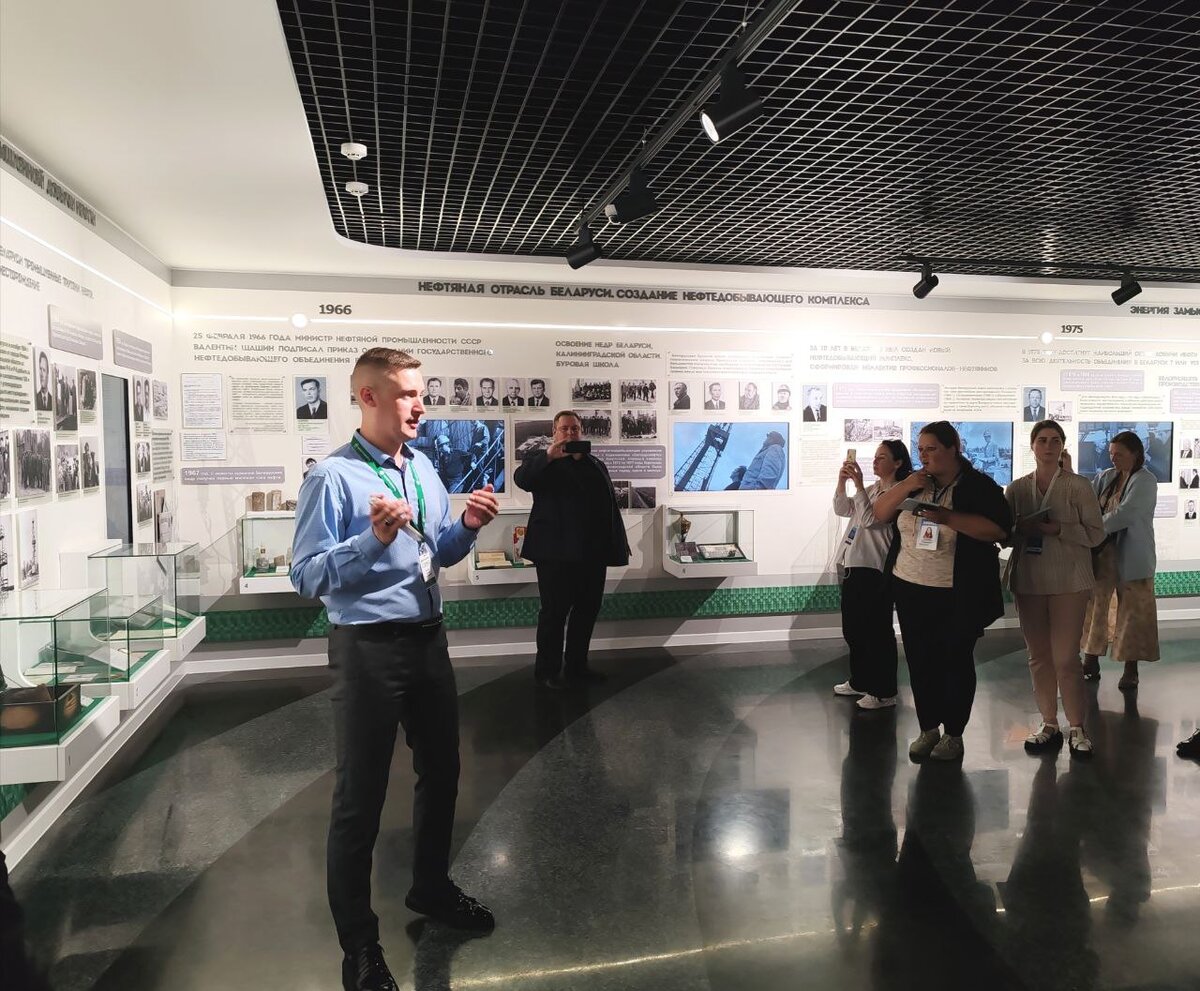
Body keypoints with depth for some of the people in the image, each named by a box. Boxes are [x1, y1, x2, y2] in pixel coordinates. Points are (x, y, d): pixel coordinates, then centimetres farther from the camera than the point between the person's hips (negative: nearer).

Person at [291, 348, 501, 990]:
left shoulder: (423, 468, 7)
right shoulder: (332, 477, -14)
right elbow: (307, 578, -18)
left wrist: (467, 527, -5)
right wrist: (375, 539, -30)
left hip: (428, 639, 7)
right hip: (368, 647, -7)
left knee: (441, 769, 21)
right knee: (361, 794, 6)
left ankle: (431, 889, 46)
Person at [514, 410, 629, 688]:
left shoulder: (596, 464, 17)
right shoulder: (545, 463, 2)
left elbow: (611, 505, 17)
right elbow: (521, 479, -19)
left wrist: (619, 543, 13)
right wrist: (549, 455, -32)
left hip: (592, 553, 6)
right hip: (557, 553, -6)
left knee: (587, 610, 12)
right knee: (554, 613, -1)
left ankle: (576, 665, 25)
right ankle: (546, 672, 9)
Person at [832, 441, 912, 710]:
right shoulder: (871, 489, 17)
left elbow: (869, 519, -19)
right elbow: (842, 510, 12)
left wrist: (858, 485, -21)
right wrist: (842, 481, -1)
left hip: (873, 570, -9)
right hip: (852, 566, 9)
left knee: (876, 631, -3)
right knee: (852, 629, 16)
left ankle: (885, 691, 6)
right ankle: (860, 681, 30)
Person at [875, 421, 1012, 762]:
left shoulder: (979, 486, -6)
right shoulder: (913, 484, 9)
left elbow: (999, 530, -16)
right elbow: (880, 513, 5)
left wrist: (949, 517, -24)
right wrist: (906, 486, -10)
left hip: (959, 595, -5)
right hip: (911, 590, 5)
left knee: (955, 661, 4)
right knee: (920, 661, 9)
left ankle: (953, 734, 18)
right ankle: (928, 729, 23)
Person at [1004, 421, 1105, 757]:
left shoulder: (1078, 486, -1)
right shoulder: (1016, 489, 7)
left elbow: (1096, 532, -3)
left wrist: (1056, 529, -18)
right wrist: (1021, 527, -12)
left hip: (1068, 581, -3)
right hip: (1028, 581, 3)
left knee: (1066, 657, -4)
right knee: (1038, 656, 8)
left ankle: (1076, 728, 10)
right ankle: (1049, 725, 19)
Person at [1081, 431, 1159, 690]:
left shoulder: (1145, 481, -11)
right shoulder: (1106, 477, 9)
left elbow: (1125, 515, -22)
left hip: (1131, 557, -6)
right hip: (1102, 552, 6)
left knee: (1133, 611, 3)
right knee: (1095, 605, 9)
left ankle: (1131, 670, 14)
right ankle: (1091, 663, 18)